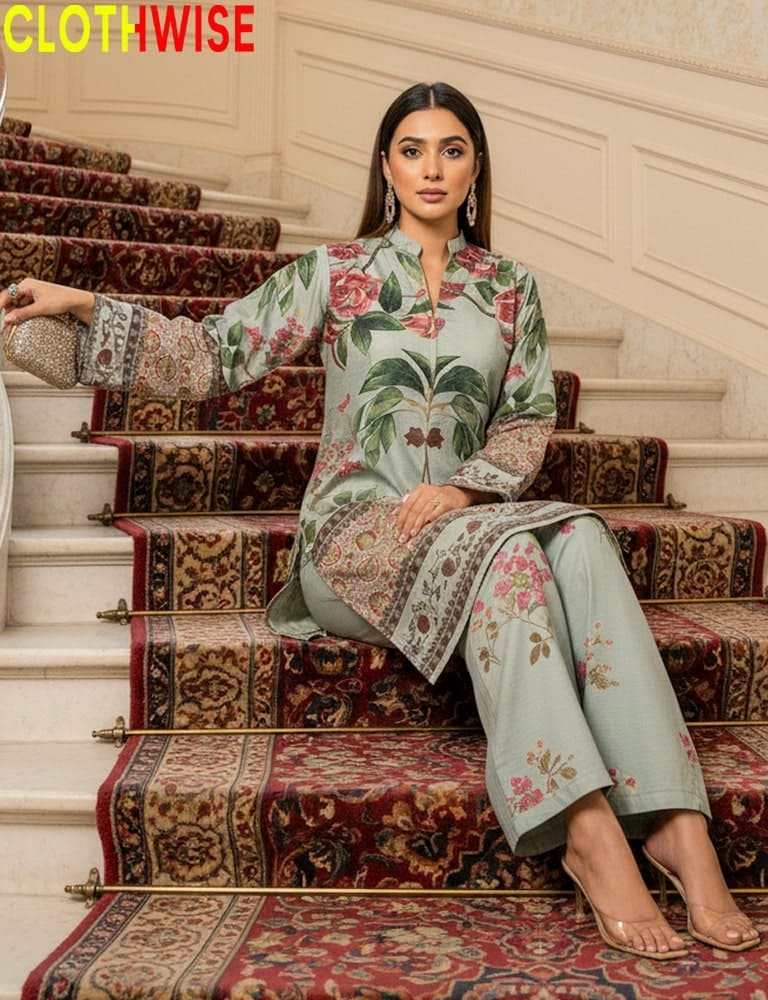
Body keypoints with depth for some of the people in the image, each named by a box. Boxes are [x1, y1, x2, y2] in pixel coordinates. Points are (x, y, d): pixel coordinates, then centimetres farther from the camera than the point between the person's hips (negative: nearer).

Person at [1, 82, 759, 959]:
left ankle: (674, 822, -37)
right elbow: (215, 355, 4)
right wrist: (83, 308, -7)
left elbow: (530, 419, 11)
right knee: (503, 549, -35)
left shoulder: (509, 289, 16)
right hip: (354, 525, -2)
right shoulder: (336, 272, 9)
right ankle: (588, 830, -41)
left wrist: (466, 486, -9)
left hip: (463, 515, 3)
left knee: (579, 538, -31)